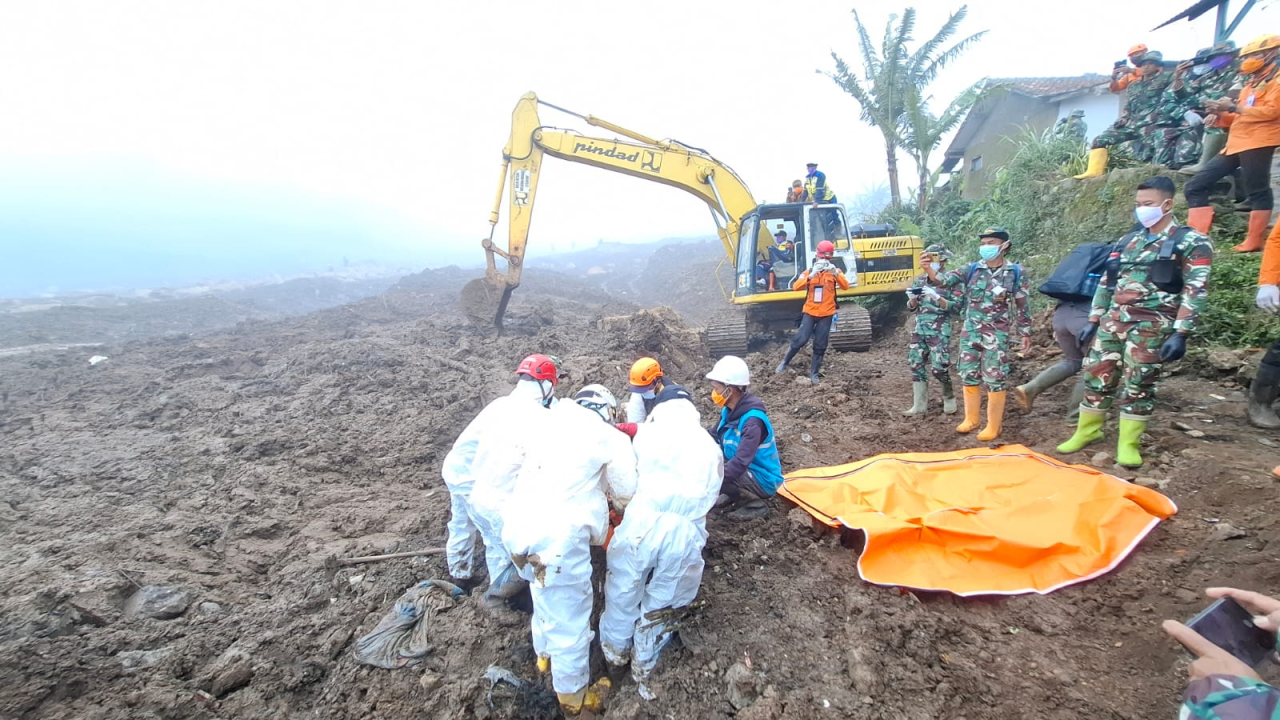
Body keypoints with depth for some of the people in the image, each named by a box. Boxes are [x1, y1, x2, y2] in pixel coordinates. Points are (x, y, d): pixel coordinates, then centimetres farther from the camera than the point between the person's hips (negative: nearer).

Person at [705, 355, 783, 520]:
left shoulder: (753, 420, -31)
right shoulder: (729, 410, -4)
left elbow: (740, 464, -37)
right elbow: (714, 438, 2)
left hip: (763, 479, -8)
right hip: (742, 469, 8)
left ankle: (756, 503, -7)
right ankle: (734, 493, 11)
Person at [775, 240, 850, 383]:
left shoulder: (835, 271, 3)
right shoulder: (809, 271, 3)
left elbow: (845, 286, -15)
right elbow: (796, 287, -14)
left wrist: (836, 273, -30)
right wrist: (811, 275, -27)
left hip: (826, 314, 1)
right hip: (810, 312, -1)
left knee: (820, 345, 4)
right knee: (800, 339, -9)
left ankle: (814, 373, 13)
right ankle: (785, 362, 11)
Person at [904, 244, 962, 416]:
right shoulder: (920, 280, 12)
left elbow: (955, 307, -11)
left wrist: (936, 296, -22)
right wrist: (912, 298, -7)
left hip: (939, 330, -5)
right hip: (919, 328, 6)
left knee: (939, 367, -7)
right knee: (916, 365, 5)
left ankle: (949, 398, 19)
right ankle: (919, 405, 15)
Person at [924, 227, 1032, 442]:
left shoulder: (1015, 272, -1)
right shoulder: (972, 269, 4)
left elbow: (1022, 306, 2)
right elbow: (946, 280, -10)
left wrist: (1025, 333, 2)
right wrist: (928, 268, -30)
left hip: (997, 336, -3)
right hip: (970, 333, 3)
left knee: (994, 381, 0)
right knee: (968, 377, 9)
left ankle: (993, 427, 11)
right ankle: (971, 419, 24)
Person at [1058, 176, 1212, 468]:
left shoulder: (1191, 243, -1)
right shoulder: (1127, 241, 14)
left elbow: (1196, 291, -7)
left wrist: (1180, 333, -15)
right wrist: (1093, 321, 11)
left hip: (1151, 326, -5)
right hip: (1113, 321, 5)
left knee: (1138, 385, 1)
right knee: (1096, 375, 6)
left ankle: (1128, 443, 12)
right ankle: (1087, 430, 20)